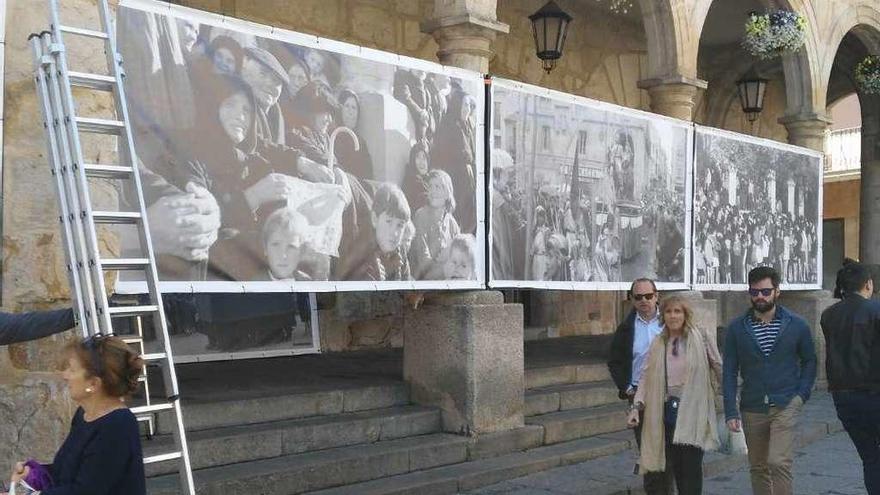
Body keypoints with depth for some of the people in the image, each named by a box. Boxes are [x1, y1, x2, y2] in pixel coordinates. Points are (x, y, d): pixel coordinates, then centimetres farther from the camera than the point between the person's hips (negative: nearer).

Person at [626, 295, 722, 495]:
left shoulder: (701, 338, -2)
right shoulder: (658, 344, 8)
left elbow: (719, 368, 2)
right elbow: (646, 377, 6)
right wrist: (637, 406, -4)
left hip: (693, 412, -3)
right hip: (668, 411, 3)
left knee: (691, 467, -5)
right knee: (673, 466, 7)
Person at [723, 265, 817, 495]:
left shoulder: (796, 325, 0)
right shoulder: (736, 328, 0)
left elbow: (809, 360, 12)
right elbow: (730, 371, 1)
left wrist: (802, 393, -2)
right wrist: (730, 412, -5)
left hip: (785, 406, -2)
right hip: (752, 409, 2)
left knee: (778, 462, -15)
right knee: (758, 467, 11)